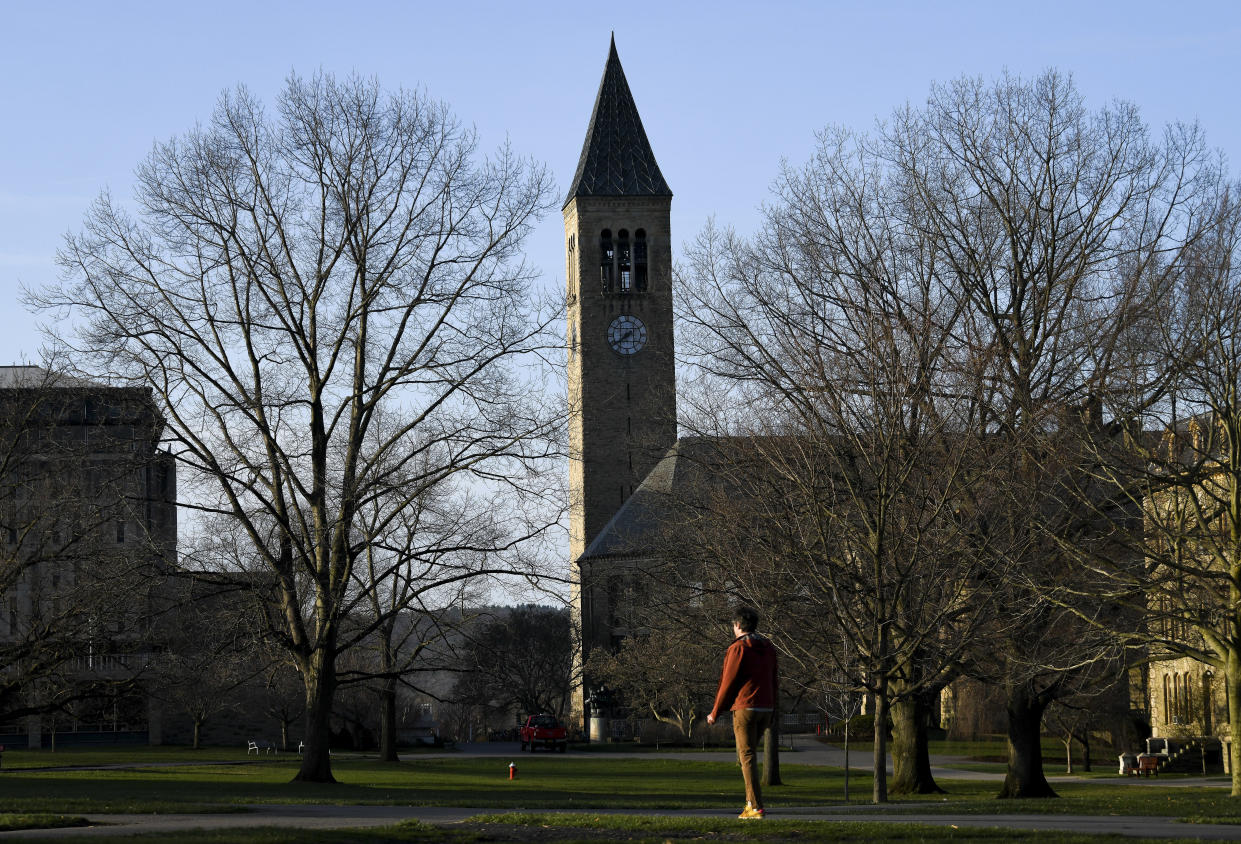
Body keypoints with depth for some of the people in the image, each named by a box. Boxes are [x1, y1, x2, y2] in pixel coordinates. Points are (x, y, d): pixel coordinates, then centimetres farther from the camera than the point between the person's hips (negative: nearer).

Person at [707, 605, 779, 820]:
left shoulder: (738, 648, -10)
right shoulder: (768, 648, 13)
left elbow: (728, 683, -10)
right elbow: (774, 681, 15)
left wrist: (715, 713, -2)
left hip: (745, 707, -7)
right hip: (765, 707, 7)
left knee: (747, 756, -6)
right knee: (748, 754, 18)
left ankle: (757, 807, -13)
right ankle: (750, 801, 13)